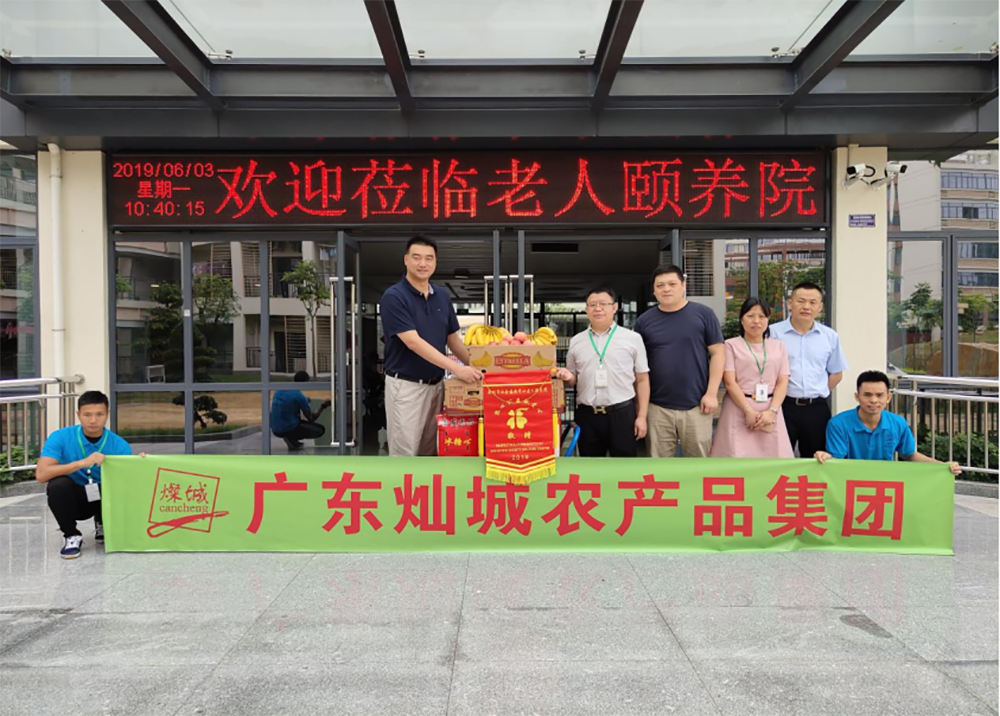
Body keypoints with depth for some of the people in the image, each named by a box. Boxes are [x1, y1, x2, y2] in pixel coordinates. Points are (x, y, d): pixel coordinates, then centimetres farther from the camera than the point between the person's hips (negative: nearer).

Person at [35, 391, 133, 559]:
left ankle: (103, 526, 6)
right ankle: (72, 536, -8)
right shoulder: (60, 437, -17)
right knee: (58, 484, -33)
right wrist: (82, 463, -40)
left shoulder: (120, 445, -14)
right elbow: (41, 474, -29)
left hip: (103, 498, 1)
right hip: (72, 500, -1)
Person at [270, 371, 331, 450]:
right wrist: (323, 406, 10)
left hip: (275, 430, 7)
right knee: (320, 430, 8)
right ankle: (292, 439, -5)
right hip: (288, 429, -7)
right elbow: (311, 419, -2)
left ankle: (291, 438, 14)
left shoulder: (279, 389, 5)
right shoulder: (300, 397, -13)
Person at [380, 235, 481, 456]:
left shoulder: (442, 296, 7)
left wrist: (474, 366, 4)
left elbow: (452, 339, 15)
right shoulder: (393, 296, -15)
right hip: (405, 385, -6)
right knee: (404, 454, 0)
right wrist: (456, 368, -29)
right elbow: (413, 342, -24)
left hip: (436, 384, 6)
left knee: (429, 452, 14)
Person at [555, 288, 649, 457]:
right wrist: (567, 377, -9)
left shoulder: (632, 338, 2)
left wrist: (642, 416, -3)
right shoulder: (576, 341, 9)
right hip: (587, 414, 2)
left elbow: (642, 380, 3)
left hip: (622, 413, -2)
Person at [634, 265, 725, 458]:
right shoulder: (644, 321, 5)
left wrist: (711, 393, -6)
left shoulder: (703, 314, 0)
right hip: (657, 407, 1)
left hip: (695, 405, -1)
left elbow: (717, 353, 0)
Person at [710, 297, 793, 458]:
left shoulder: (778, 346, 14)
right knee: (738, 456, -5)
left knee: (771, 455, 3)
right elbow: (730, 383, -6)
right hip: (739, 409, -3)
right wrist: (749, 411, -16)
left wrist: (772, 411, -10)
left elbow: (783, 382, 6)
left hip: (770, 411, 4)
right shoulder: (731, 345, 4)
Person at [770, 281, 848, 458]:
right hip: (783, 406, -3)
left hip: (817, 408, 4)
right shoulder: (773, 333, -4)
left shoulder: (830, 336, 7)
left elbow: (836, 373, 16)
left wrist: (818, 394, 7)